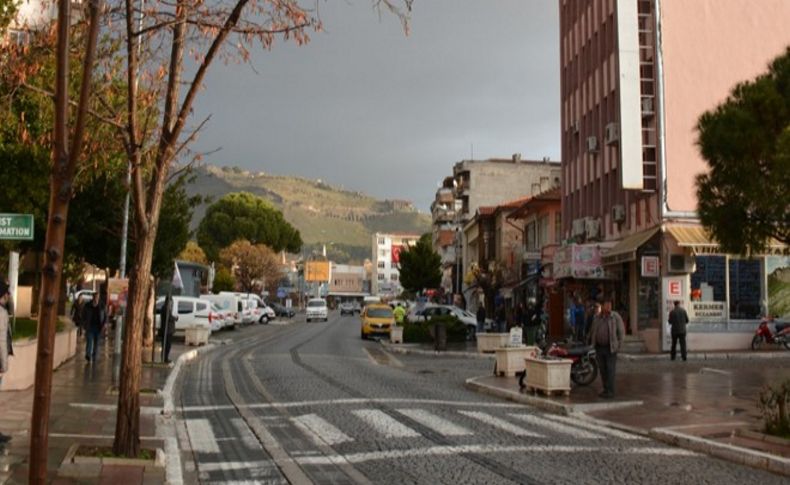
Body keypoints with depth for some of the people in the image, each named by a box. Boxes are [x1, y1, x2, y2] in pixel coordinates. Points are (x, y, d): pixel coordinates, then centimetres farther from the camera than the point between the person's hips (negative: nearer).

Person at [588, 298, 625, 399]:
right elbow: (592, 332, 19)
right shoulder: (597, 319, 8)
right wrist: (588, 341, 12)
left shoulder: (616, 317, -5)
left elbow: (621, 331, -4)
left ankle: (610, 391, -3)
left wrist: (618, 345, -9)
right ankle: (606, 390, 19)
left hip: (610, 348, -5)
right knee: (602, 370, 9)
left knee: (610, 370, -6)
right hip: (599, 348, 5)